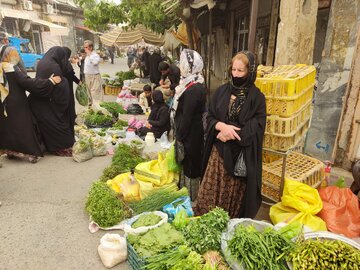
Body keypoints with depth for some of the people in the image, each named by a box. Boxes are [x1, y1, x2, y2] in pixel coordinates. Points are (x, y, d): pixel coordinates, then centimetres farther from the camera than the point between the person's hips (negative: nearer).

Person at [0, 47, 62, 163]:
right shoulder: (12, 68, -15)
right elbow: (27, 82, -24)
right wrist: (50, 81, -27)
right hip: (17, 105, -7)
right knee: (23, 127, -2)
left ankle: (10, 151, 25)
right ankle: (30, 152, 0)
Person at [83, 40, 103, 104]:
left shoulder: (95, 55, -16)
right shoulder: (87, 56, 12)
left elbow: (95, 62, -38)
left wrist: (90, 54, -28)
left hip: (94, 77, -9)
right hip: (87, 76, 9)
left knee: (95, 92, -9)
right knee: (89, 92, 18)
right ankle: (91, 103, 32)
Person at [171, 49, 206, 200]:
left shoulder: (192, 90, -24)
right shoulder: (193, 85, 7)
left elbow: (186, 117, -23)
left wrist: (180, 137, -14)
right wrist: (178, 135, 17)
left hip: (190, 136, -9)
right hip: (191, 133, 9)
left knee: (190, 166, 7)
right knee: (185, 164, 22)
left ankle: (192, 199, 25)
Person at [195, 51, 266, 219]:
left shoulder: (256, 97, -4)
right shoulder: (222, 91, 5)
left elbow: (257, 127, -9)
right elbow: (210, 117, 5)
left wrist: (230, 132, -16)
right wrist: (222, 126, -16)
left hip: (242, 153, -2)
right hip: (219, 150, 3)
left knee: (234, 194, 7)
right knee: (211, 191, 8)